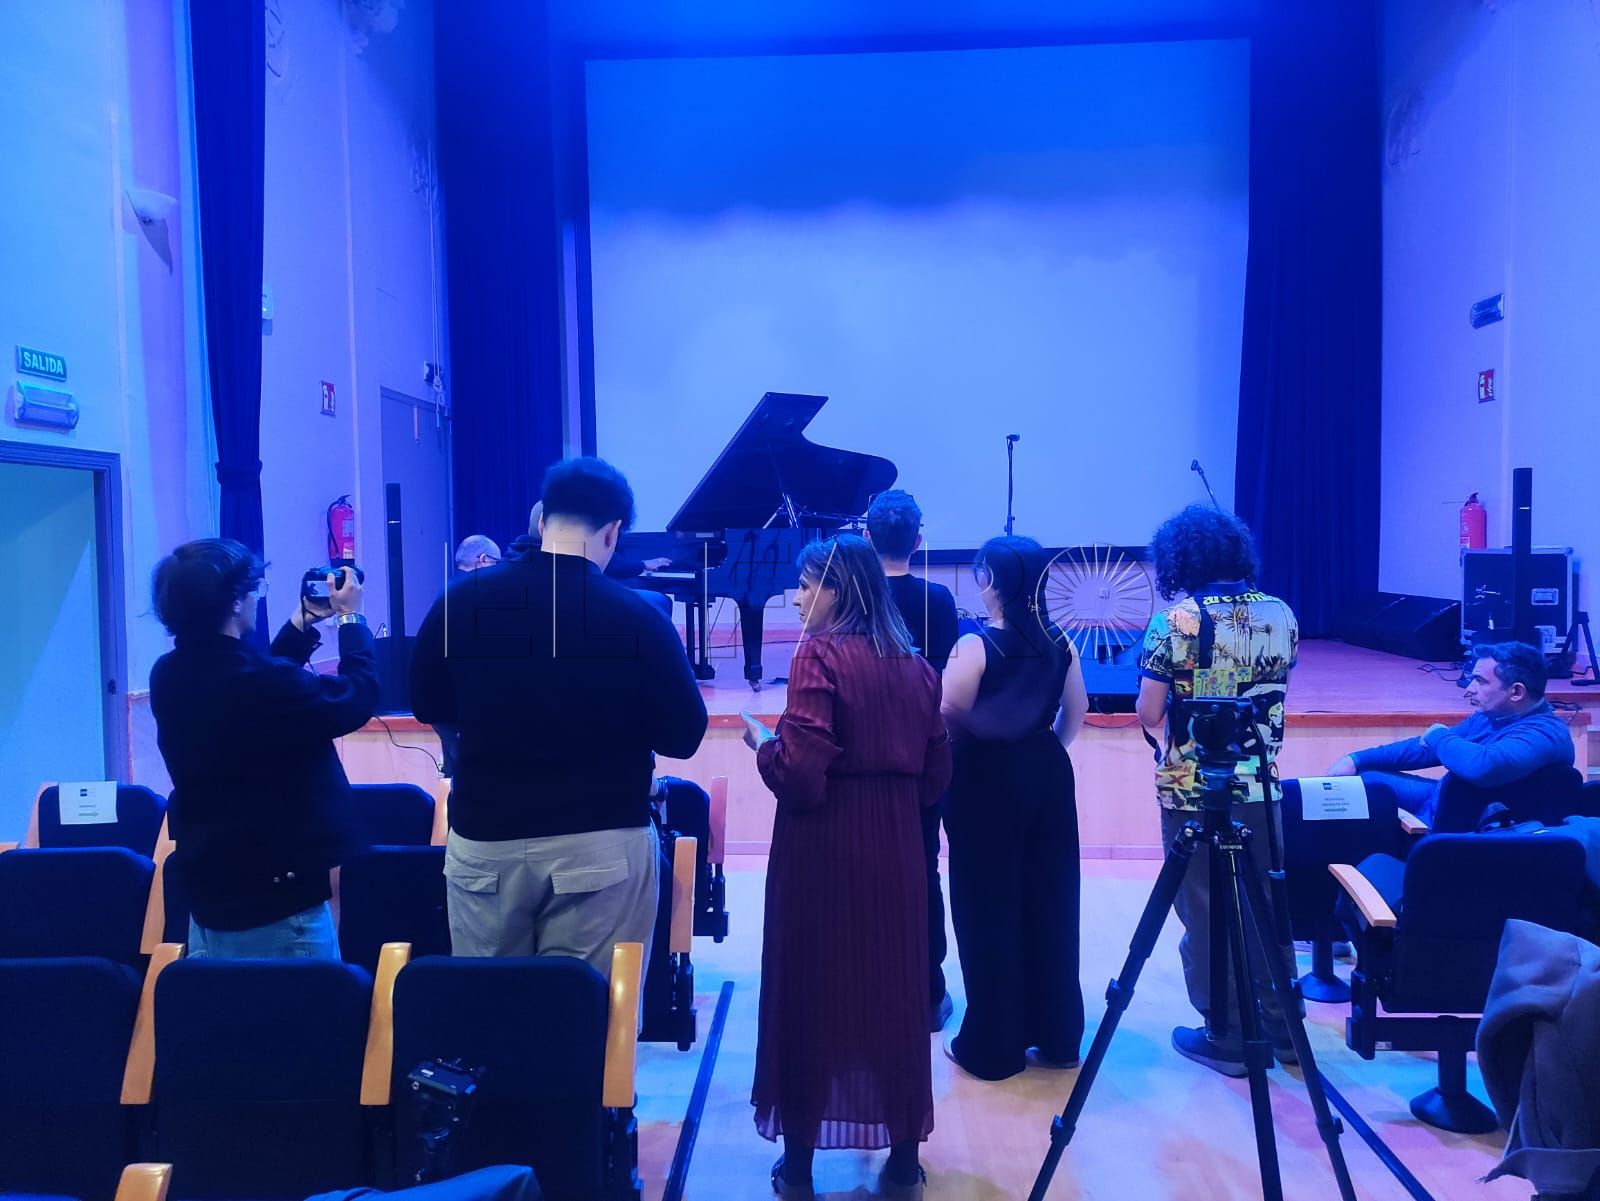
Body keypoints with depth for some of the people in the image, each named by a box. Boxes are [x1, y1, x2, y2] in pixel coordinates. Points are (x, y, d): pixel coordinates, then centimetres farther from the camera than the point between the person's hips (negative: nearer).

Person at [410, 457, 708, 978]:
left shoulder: (462, 598, -4)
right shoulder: (637, 616, -13)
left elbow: (427, 706, 10)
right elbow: (682, 738, -5)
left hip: (483, 841, 3)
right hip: (601, 846, -3)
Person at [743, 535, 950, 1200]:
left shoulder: (819, 654, -13)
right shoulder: (915, 665, 7)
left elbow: (800, 775, -19)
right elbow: (936, 774, 9)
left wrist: (762, 740, -1)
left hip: (824, 845, -5)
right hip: (896, 844, 6)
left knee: (809, 991, 8)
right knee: (896, 991, 14)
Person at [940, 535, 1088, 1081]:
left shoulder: (975, 646, -18)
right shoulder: (1059, 642, 0)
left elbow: (948, 723, -17)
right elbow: (1075, 712, 11)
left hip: (987, 780, -6)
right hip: (1047, 775, 6)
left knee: (988, 907, 6)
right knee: (1050, 902, 14)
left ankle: (993, 1046, 16)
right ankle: (1056, 1036, 26)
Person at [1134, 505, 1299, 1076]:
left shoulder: (1175, 620, -15)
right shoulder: (1281, 614, 1)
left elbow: (1148, 715, -13)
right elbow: (1273, 694, 13)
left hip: (1191, 792, -5)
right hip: (1260, 787, 5)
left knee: (1205, 913, 7)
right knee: (1266, 908, 16)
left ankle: (1226, 1038, 17)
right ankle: (1281, 1029, 28)